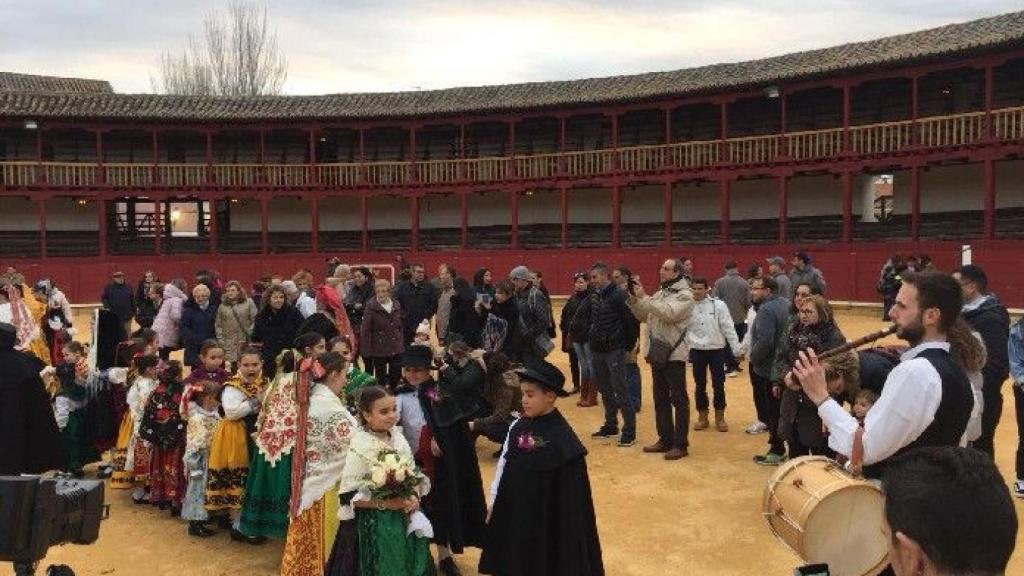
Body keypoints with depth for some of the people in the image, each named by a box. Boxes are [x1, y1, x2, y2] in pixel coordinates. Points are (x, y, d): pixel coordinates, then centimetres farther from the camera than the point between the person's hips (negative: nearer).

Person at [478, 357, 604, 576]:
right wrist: (494, 503, 10)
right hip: (514, 514, 6)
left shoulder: (563, 439, -18)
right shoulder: (518, 427, -1)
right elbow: (503, 466, 7)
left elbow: (572, 493, -14)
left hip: (548, 519, -5)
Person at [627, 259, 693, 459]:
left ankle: (680, 444, 4)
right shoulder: (659, 293, 15)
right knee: (660, 398, 13)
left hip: (674, 354, -8)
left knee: (678, 399, -1)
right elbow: (643, 316, 15)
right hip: (657, 353, 8)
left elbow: (668, 313, -24)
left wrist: (644, 297, -22)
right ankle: (665, 439, 23)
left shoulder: (684, 294, -9)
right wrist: (634, 299, -1)